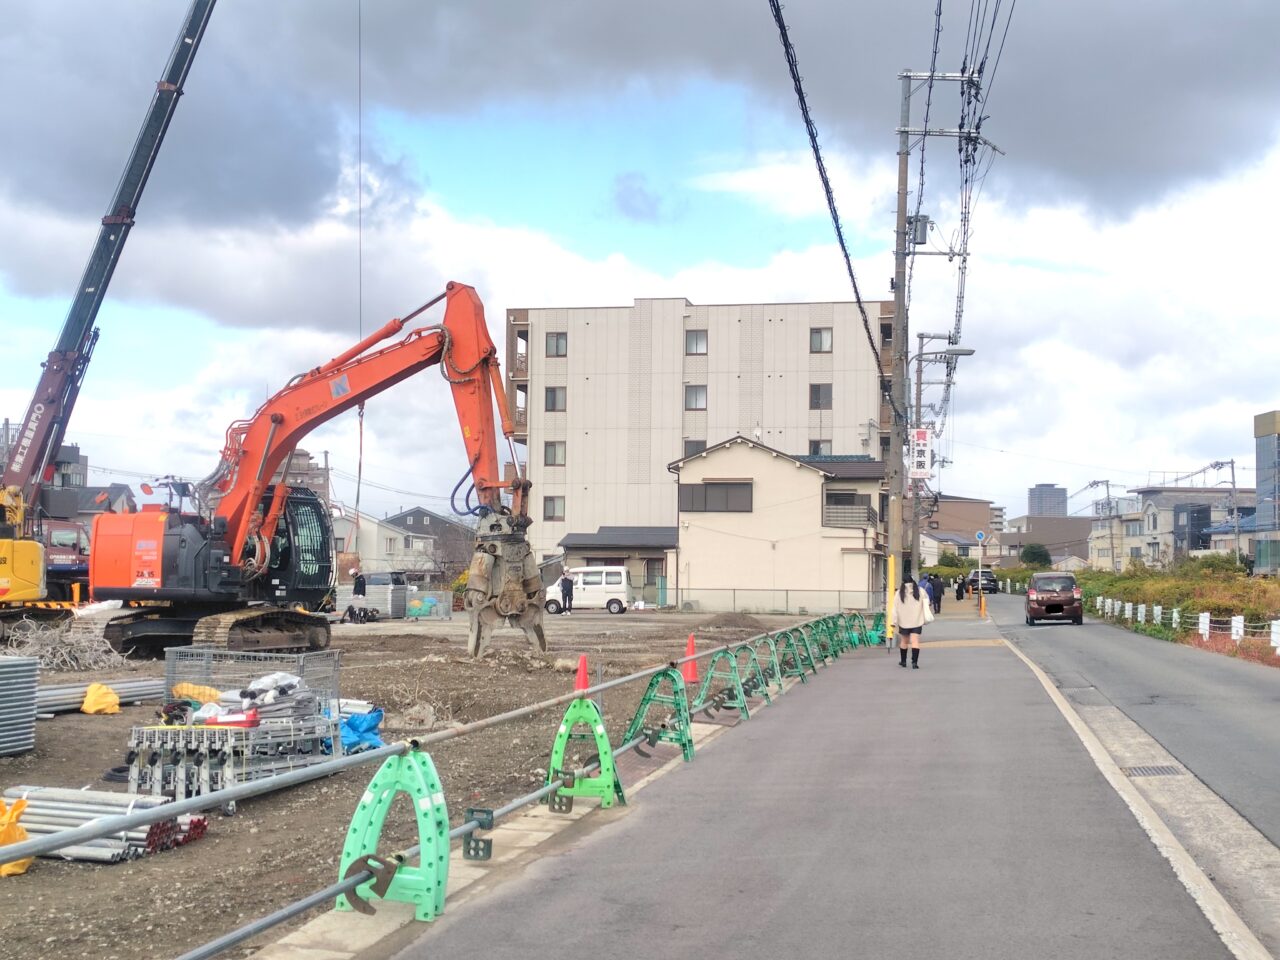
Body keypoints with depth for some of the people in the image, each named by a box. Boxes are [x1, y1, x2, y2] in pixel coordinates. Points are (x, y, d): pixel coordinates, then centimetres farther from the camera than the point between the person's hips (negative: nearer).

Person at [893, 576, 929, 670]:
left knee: (904, 641, 16)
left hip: (904, 622, 1)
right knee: (915, 641, -6)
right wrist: (925, 619, 14)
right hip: (917, 621, -1)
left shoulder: (900, 592, -3)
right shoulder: (920, 591, 0)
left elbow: (895, 608, -4)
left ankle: (903, 661, 27)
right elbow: (926, 603, 6)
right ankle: (914, 662, -17)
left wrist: (894, 621, 0)